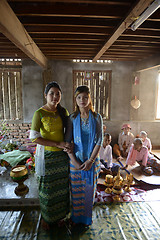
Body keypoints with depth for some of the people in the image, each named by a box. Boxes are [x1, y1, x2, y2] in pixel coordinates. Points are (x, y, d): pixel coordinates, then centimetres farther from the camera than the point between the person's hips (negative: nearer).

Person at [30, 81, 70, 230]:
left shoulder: (63, 112, 1)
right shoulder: (39, 113, -13)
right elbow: (34, 137, -16)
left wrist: (68, 146, -4)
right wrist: (58, 144, -20)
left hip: (62, 155, 4)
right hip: (47, 155, -4)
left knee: (61, 185, 18)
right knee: (47, 187, 12)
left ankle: (60, 213, 43)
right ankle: (46, 217, 38)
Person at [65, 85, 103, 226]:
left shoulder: (97, 117, -5)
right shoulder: (72, 118, -4)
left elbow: (99, 141, -6)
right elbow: (67, 141, -5)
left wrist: (91, 160, -11)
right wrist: (74, 161, -11)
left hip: (92, 160, 0)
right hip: (76, 159, 0)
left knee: (89, 189, 15)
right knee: (76, 189, 13)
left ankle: (87, 216, 39)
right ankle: (76, 216, 38)